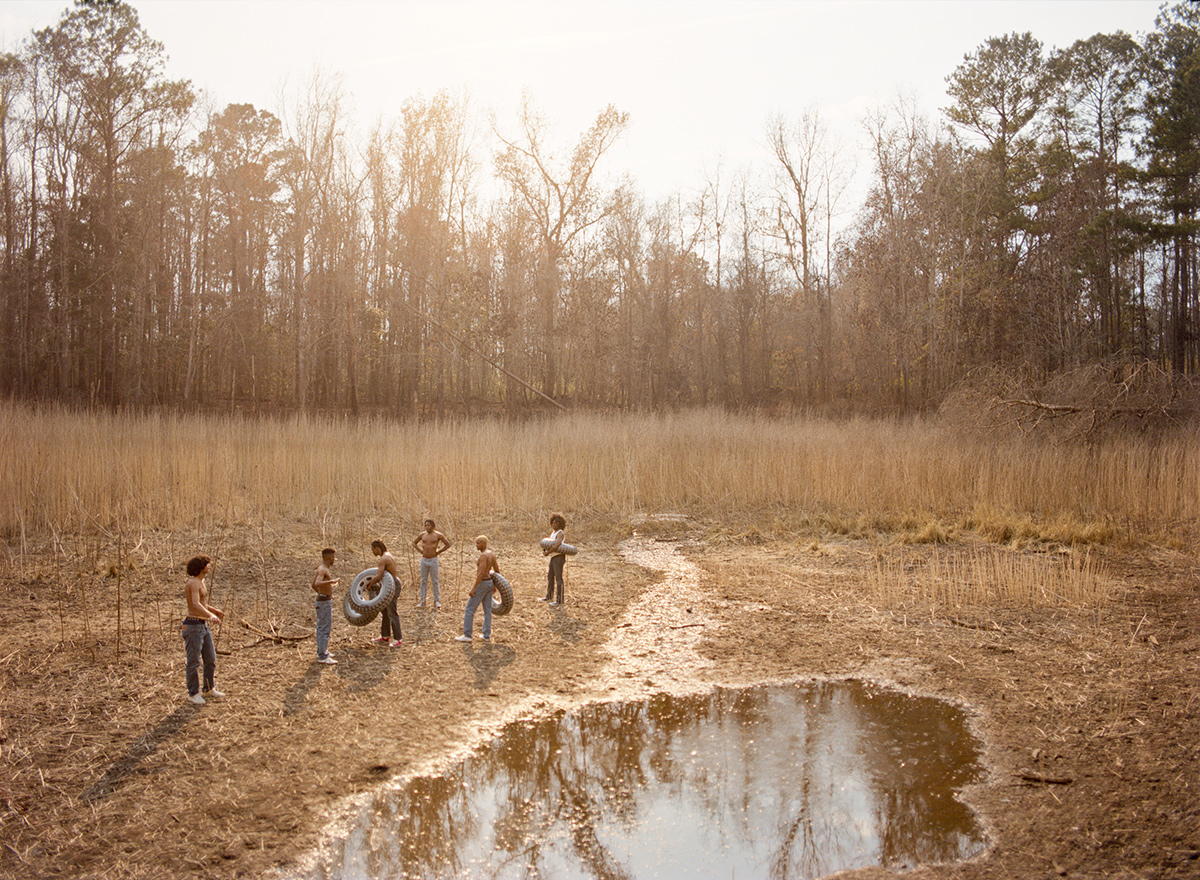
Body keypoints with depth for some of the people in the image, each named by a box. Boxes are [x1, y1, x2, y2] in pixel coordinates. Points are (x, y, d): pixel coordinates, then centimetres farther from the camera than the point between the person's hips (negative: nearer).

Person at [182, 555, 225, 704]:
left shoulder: (201, 582, 15)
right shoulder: (193, 583, -16)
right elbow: (195, 604, -31)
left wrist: (215, 610, 29)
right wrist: (210, 615, -40)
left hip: (203, 626, 10)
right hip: (193, 626, -10)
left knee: (211, 659, 13)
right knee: (194, 662, -1)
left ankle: (208, 689, 24)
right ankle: (193, 693, 9)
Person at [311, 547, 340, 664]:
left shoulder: (323, 569, 14)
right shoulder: (322, 569, -17)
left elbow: (314, 585, 23)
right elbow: (317, 583, -35)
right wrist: (332, 581, -39)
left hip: (325, 600, 11)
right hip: (324, 601, -11)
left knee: (322, 627, 18)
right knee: (324, 628, -10)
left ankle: (321, 651, 29)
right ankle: (323, 656, -10)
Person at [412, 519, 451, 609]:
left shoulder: (438, 535, -3)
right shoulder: (422, 535, 6)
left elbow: (448, 545, 2)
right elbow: (414, 542, 21)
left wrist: (438, 552, -1)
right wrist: (420, 550, 9)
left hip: (433, 560, -3)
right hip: (424, 560, 3)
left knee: (435, 581, 1)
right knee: (423, 581, 6)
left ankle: (437, 601, 8)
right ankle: (421, 601, 11)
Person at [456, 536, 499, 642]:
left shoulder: (483, 555, -20)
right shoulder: (491, 554, 7)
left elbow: (481, 573, -25)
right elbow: (497, 570, 14)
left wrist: (473, 588, -22)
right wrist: (494, 585, 24)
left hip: (482, 584, -9)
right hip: (489, 582, 9)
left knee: (469, 609, -1)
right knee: (487, 610, 12)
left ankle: (467, 635, 2)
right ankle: (487, 635, 17)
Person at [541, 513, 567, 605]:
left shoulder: (560, 533, -14)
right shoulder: (553, 532, 14)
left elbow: (556, 546, -27)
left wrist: (547, 553, -16)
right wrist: (544, 551, -3)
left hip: (558, 556, -9)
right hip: (553, 557, 9)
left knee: (558, 578, -8)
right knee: (550, 577, 17)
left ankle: (560, 600, -5)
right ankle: (549, 596, 31)